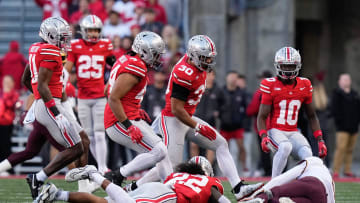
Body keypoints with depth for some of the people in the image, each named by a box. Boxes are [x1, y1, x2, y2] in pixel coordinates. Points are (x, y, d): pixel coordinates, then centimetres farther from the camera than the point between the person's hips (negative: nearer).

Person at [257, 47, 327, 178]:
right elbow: (262, 116, -4)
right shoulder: (271, 86, -6)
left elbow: (312, 116, 16)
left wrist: (320, 139, 7)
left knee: (307, 155, -24)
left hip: (293, 132, 4)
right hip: (275, 131, -4)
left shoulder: (304, 86, 7)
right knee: (285, 146, -36)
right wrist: (263, 137, -22)